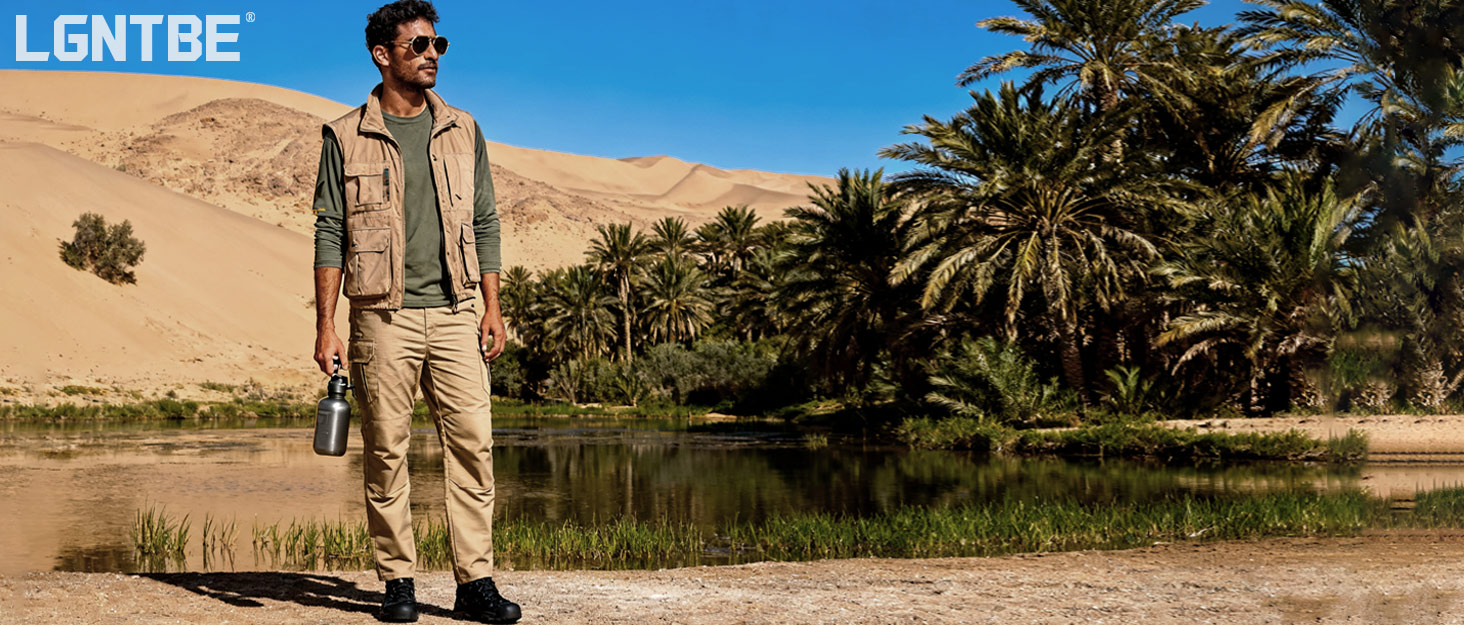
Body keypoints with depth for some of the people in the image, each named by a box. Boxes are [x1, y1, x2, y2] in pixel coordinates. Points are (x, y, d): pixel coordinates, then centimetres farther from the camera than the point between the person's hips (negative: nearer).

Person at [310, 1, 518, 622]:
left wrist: (493, 309, 6)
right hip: (383, 316, -2)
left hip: (454, 314, 2)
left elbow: (484, 223, 14)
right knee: (386, 452, 1)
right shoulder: (346, 137, 3)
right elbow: (330, 234, 2)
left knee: (473, 442, -4)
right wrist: (325, 327, -5)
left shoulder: (462, 131, 12)